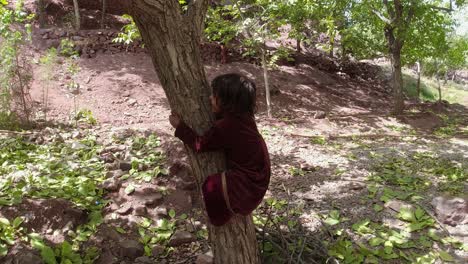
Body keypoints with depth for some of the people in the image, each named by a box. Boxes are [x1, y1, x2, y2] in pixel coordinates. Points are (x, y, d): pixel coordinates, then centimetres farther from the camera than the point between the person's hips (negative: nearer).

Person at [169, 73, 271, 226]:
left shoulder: (227, 126, -27)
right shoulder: (242, 117, -1)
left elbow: (200, 144, -16)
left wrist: (179, 126, -6)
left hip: (246, 187, -9)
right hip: (256, 180, 9)